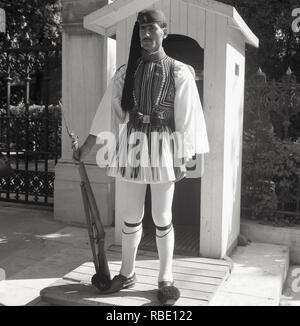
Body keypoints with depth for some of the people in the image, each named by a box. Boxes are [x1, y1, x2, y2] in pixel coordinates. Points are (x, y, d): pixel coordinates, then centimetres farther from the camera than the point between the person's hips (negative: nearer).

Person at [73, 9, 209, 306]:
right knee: (131, 215, 11)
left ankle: (165, 279, 19)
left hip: (163, 148, -3)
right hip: (131, 146, 3)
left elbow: (185, 118, -3)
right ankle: (127, 273, 27)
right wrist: (87, 146, 5)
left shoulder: (179, 72, -1)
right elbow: (108, 111, 7)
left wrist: (183, 159, -7)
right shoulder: (126, 72, 6)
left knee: (162, 217, 4)